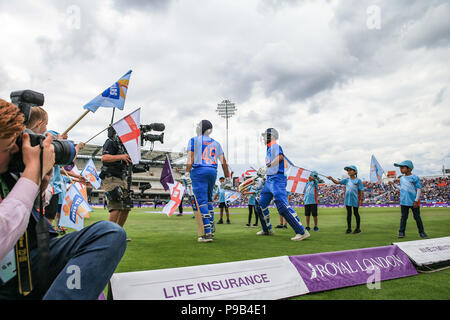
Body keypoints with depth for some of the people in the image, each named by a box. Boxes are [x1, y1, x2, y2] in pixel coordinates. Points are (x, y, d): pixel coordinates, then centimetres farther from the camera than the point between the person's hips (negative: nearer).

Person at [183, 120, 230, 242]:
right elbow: (224, 162, 15)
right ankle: (211, 227, 25)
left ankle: (207, 233, -11)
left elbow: (190, 158, -6)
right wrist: (227, 178, 21)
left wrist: (187, 174, -9)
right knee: (208, 199, 21)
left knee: (202, 202, -7)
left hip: (199, 171, -5)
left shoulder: (194, 140, 4)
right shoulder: (216, 143, 17)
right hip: (213, 171, 5)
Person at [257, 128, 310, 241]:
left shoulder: (275, 146, -8)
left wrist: (267, 167, -25)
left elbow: (280, 157, -28)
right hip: (269, 179, 11)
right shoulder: (269, 149, 21)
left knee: (283, 205, -19)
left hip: (277, 179, -10)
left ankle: (302, 232, -16)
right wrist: (263, 170, 20)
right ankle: (267, 229, 28)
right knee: (261, 204, 14)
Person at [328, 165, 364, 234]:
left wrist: (361, 200, -10)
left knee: (356, 213, 6)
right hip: (347, 199, 4)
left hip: (355, 200, -4)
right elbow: (337, 182, 3)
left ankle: (358, 228, 18)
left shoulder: (358, 180, -6)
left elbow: (361, 191, -6)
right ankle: (349, 228, 16)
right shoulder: (346, 180, 6)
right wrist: (332, 179, -15)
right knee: (348, 213, 9)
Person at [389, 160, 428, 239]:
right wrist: (394, 185, 17)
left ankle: (421, 232, 19)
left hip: (414, 202, -4)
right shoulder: (402, 179, 9)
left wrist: (416, 201, -14)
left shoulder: (415, 178, -9)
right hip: (404, 202, 4)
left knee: (417, 217, 7)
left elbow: (419, 190, -9)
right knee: (403, 217, 6)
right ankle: (401, 232, 10)